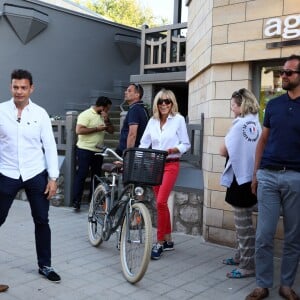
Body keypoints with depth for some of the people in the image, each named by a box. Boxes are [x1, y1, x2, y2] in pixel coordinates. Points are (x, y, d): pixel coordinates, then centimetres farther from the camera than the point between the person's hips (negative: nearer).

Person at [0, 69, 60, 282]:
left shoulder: (40, 113, -2)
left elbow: (50, 146, -1)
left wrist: (53, 177, -5)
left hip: (36, 175, 1)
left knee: (42, 221, 8)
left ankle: (45, 265, 25)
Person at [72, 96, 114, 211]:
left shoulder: (103, 116, 14)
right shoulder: (86, 114, -10)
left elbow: (111, 131, 13)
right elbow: (79, 130, -21)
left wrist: (107, 120, -4)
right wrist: (97, 129, -19)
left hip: (98, 151, 8)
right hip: (85, 150, -8)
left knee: (96, 175, 12)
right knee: (81, 175, -5)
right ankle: (76, 201, -1)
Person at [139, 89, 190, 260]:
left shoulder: (179, 119, -3)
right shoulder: (153, 121, 9)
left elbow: (186, 144, -2)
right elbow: (144, 144, 8)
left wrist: (172, 150, -19)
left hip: (171, 165, -5)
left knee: (161, 202, -14)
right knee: (162, 203, 10)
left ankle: (160, 242, -1)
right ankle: (168, 240, 23)